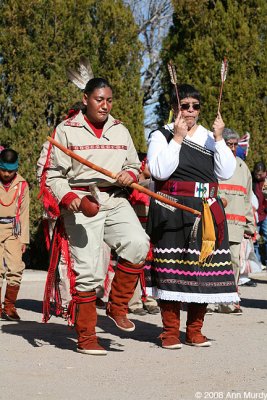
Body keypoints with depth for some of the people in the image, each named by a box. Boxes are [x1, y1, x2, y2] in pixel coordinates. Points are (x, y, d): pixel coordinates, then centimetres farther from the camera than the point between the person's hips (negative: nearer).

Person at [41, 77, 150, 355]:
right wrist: (67, 197, -14)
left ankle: (117, 306, -5)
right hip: (81, 204, -3)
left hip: (116, 201, 4)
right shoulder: (66, 130, 5)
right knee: (88, 270, -9)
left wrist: (131, 174, 3)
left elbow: (134, 165, 27)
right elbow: (53, 175, 4)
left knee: (138, 243, -24)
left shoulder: (120, 130, 18)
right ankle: (86, 337, 2)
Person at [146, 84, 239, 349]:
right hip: (172, 212, -4)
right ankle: (170, 331, 0)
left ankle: (195, 330, 11)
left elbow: (226, 172, 5)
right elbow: (159, 170, -12)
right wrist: (177, 138, -11)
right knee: (171, 270, -7)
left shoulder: (209, 137, 16)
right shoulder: (161, 136, 5)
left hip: (206, 214, 4)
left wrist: (219, 138, -2)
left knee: (204, 268, 1)